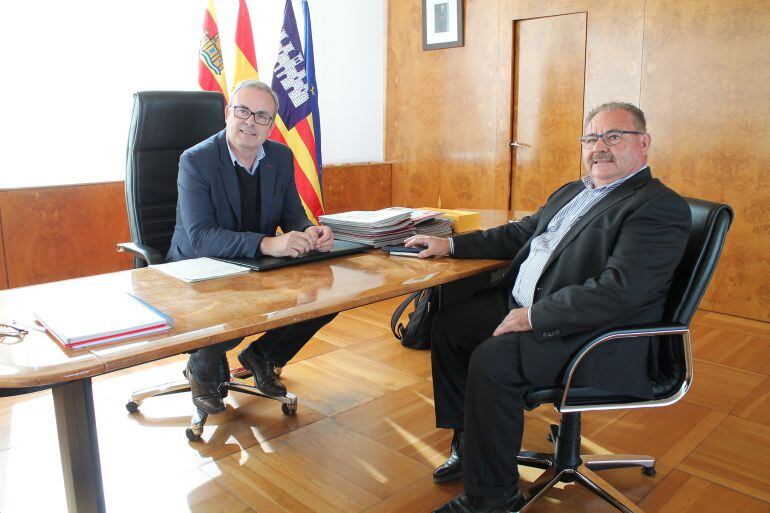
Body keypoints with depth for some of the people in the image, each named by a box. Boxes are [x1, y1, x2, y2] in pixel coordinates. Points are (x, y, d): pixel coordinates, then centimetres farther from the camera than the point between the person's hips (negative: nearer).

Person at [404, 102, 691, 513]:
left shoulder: (660, 208, -13)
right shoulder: (571, 193, 17)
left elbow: (619, 291, -24)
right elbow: (518, 234, 24)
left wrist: (533, 317, -23)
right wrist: (450, 244, 15)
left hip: (596, 337, -9)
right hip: (522, 306, 10)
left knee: (492, 360, -28)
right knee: (447, 323, 5)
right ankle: (469, 443, 18)